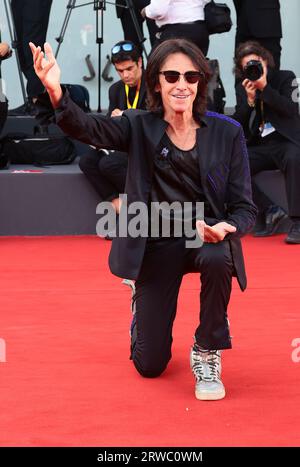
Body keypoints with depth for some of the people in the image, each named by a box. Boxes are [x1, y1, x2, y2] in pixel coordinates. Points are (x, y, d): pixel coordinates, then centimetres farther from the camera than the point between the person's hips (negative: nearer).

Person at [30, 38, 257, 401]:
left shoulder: (227, 132, -5)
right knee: (149, 365, 1)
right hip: (157, 244, 1)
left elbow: (244, 206, -4)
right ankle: (144, 309, 40)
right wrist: (55, 92, -44)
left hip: (209, 237, 0)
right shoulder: (140, 127, -4)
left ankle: (207, 354, -12)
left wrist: (225, 228, -28)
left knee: (217, 260, -39)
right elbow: (86, 127, -23)